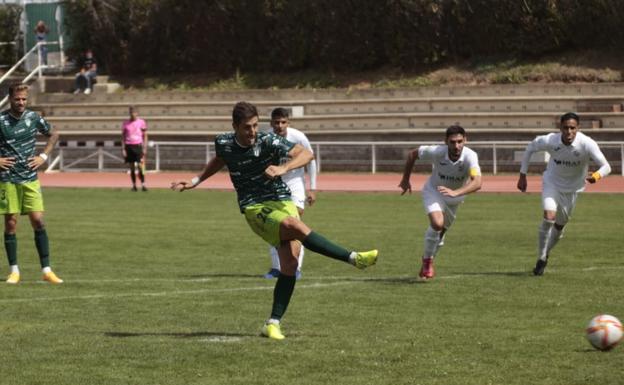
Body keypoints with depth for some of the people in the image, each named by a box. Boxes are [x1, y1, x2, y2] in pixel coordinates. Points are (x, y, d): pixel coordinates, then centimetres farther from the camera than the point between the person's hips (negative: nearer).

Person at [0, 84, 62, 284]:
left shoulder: (33, 117, 2)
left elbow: (53, 134, 19)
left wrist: (43, 156, 7)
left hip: (30, 179, 2)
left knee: (38, 221, -4)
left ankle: (46, 270, 1)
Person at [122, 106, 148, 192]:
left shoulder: (141, 122, 4)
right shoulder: (125, 123, 7)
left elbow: (145, 136, 6)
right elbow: (123, 136, 9)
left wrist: (144, 148, -2)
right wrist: (123, 149, 1)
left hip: (138, 146, -2)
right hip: (129, 146, 2)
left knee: (140, 165, -12)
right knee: (132, 167, 4)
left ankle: (143, 185, -12)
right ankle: (134, 185, 8)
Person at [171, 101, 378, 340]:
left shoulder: (268, 141, -8)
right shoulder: (224, 143, 0)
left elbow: (306, 154, -16)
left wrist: (283, 168, -31)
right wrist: (195, 182, 28)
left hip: (282, 202, 1)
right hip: (255, 210, -1)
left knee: (290, 264, -13)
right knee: (296, 226, -31)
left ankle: (273, 324, -5)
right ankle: (354, 259, -32)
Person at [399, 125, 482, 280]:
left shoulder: (470, 156, -34)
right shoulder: (437, 152, -31)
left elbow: (477, 182, -49)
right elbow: (412, 154, -12)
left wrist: (455, 192, -64)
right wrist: (405, 179, -4)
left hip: (455, 197, 2)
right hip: (434, 191, -2)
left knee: (440, 231, 16)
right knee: (437, 223, -27)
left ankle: (428, 260, 45)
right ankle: (427, 260, -4)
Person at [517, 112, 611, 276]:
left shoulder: (587, 144, -31)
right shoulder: (550, 141, -27)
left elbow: (606, 167, -32)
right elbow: (530, 147, -6)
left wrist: (597, 175, -55)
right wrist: (522, 175, -4)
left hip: (573, 188, 1)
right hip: (552, 182, -1)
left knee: (560, 225, 13)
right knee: (549, 217, -22)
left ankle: (545, 254, 40)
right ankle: (541, 258, -6)